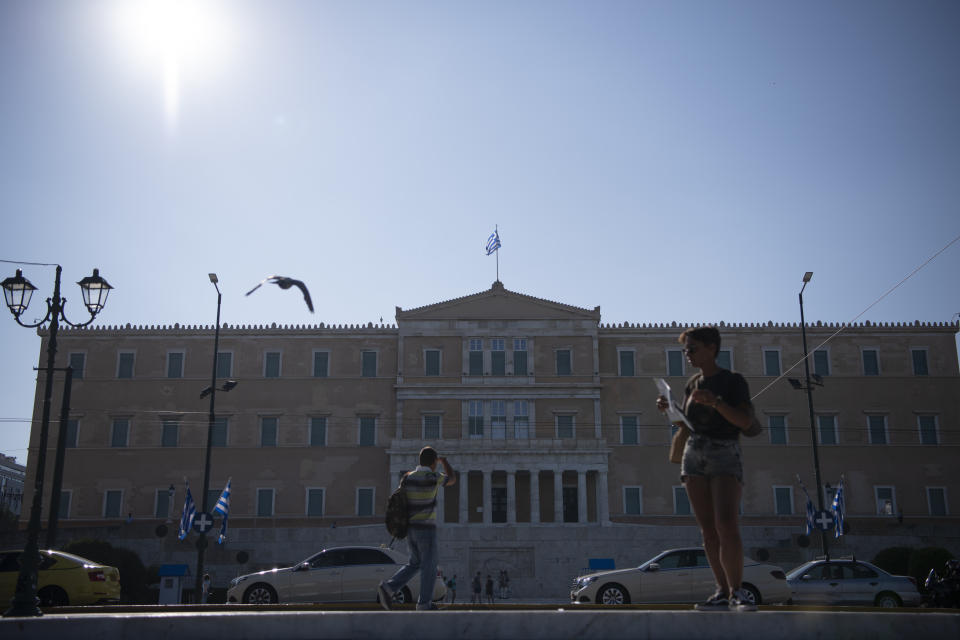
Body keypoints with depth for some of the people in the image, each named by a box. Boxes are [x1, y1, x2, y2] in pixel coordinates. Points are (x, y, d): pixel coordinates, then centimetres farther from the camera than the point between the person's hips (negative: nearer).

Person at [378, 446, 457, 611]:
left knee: (415, 563, 17)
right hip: (426, 529, -6)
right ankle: (424, 604, 6)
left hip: (410, 528, 6)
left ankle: (389, 587, 2)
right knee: (429, 567, 4)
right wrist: (444, 461, 25)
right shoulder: (433, 478, -12)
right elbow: (452, 479, 9)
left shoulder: (408, 478, 4)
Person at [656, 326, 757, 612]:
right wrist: (669, 410, 3)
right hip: (694, 454, 5)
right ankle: (723, 592, 3)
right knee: (708, 530, 0)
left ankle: (737, 590, -9)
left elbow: (746, 421, -12)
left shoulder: (733, 381, -2)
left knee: (727, 525, -19)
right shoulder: (692, 384, 15)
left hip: (725, 456, -5)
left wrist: (715, 401, -24)